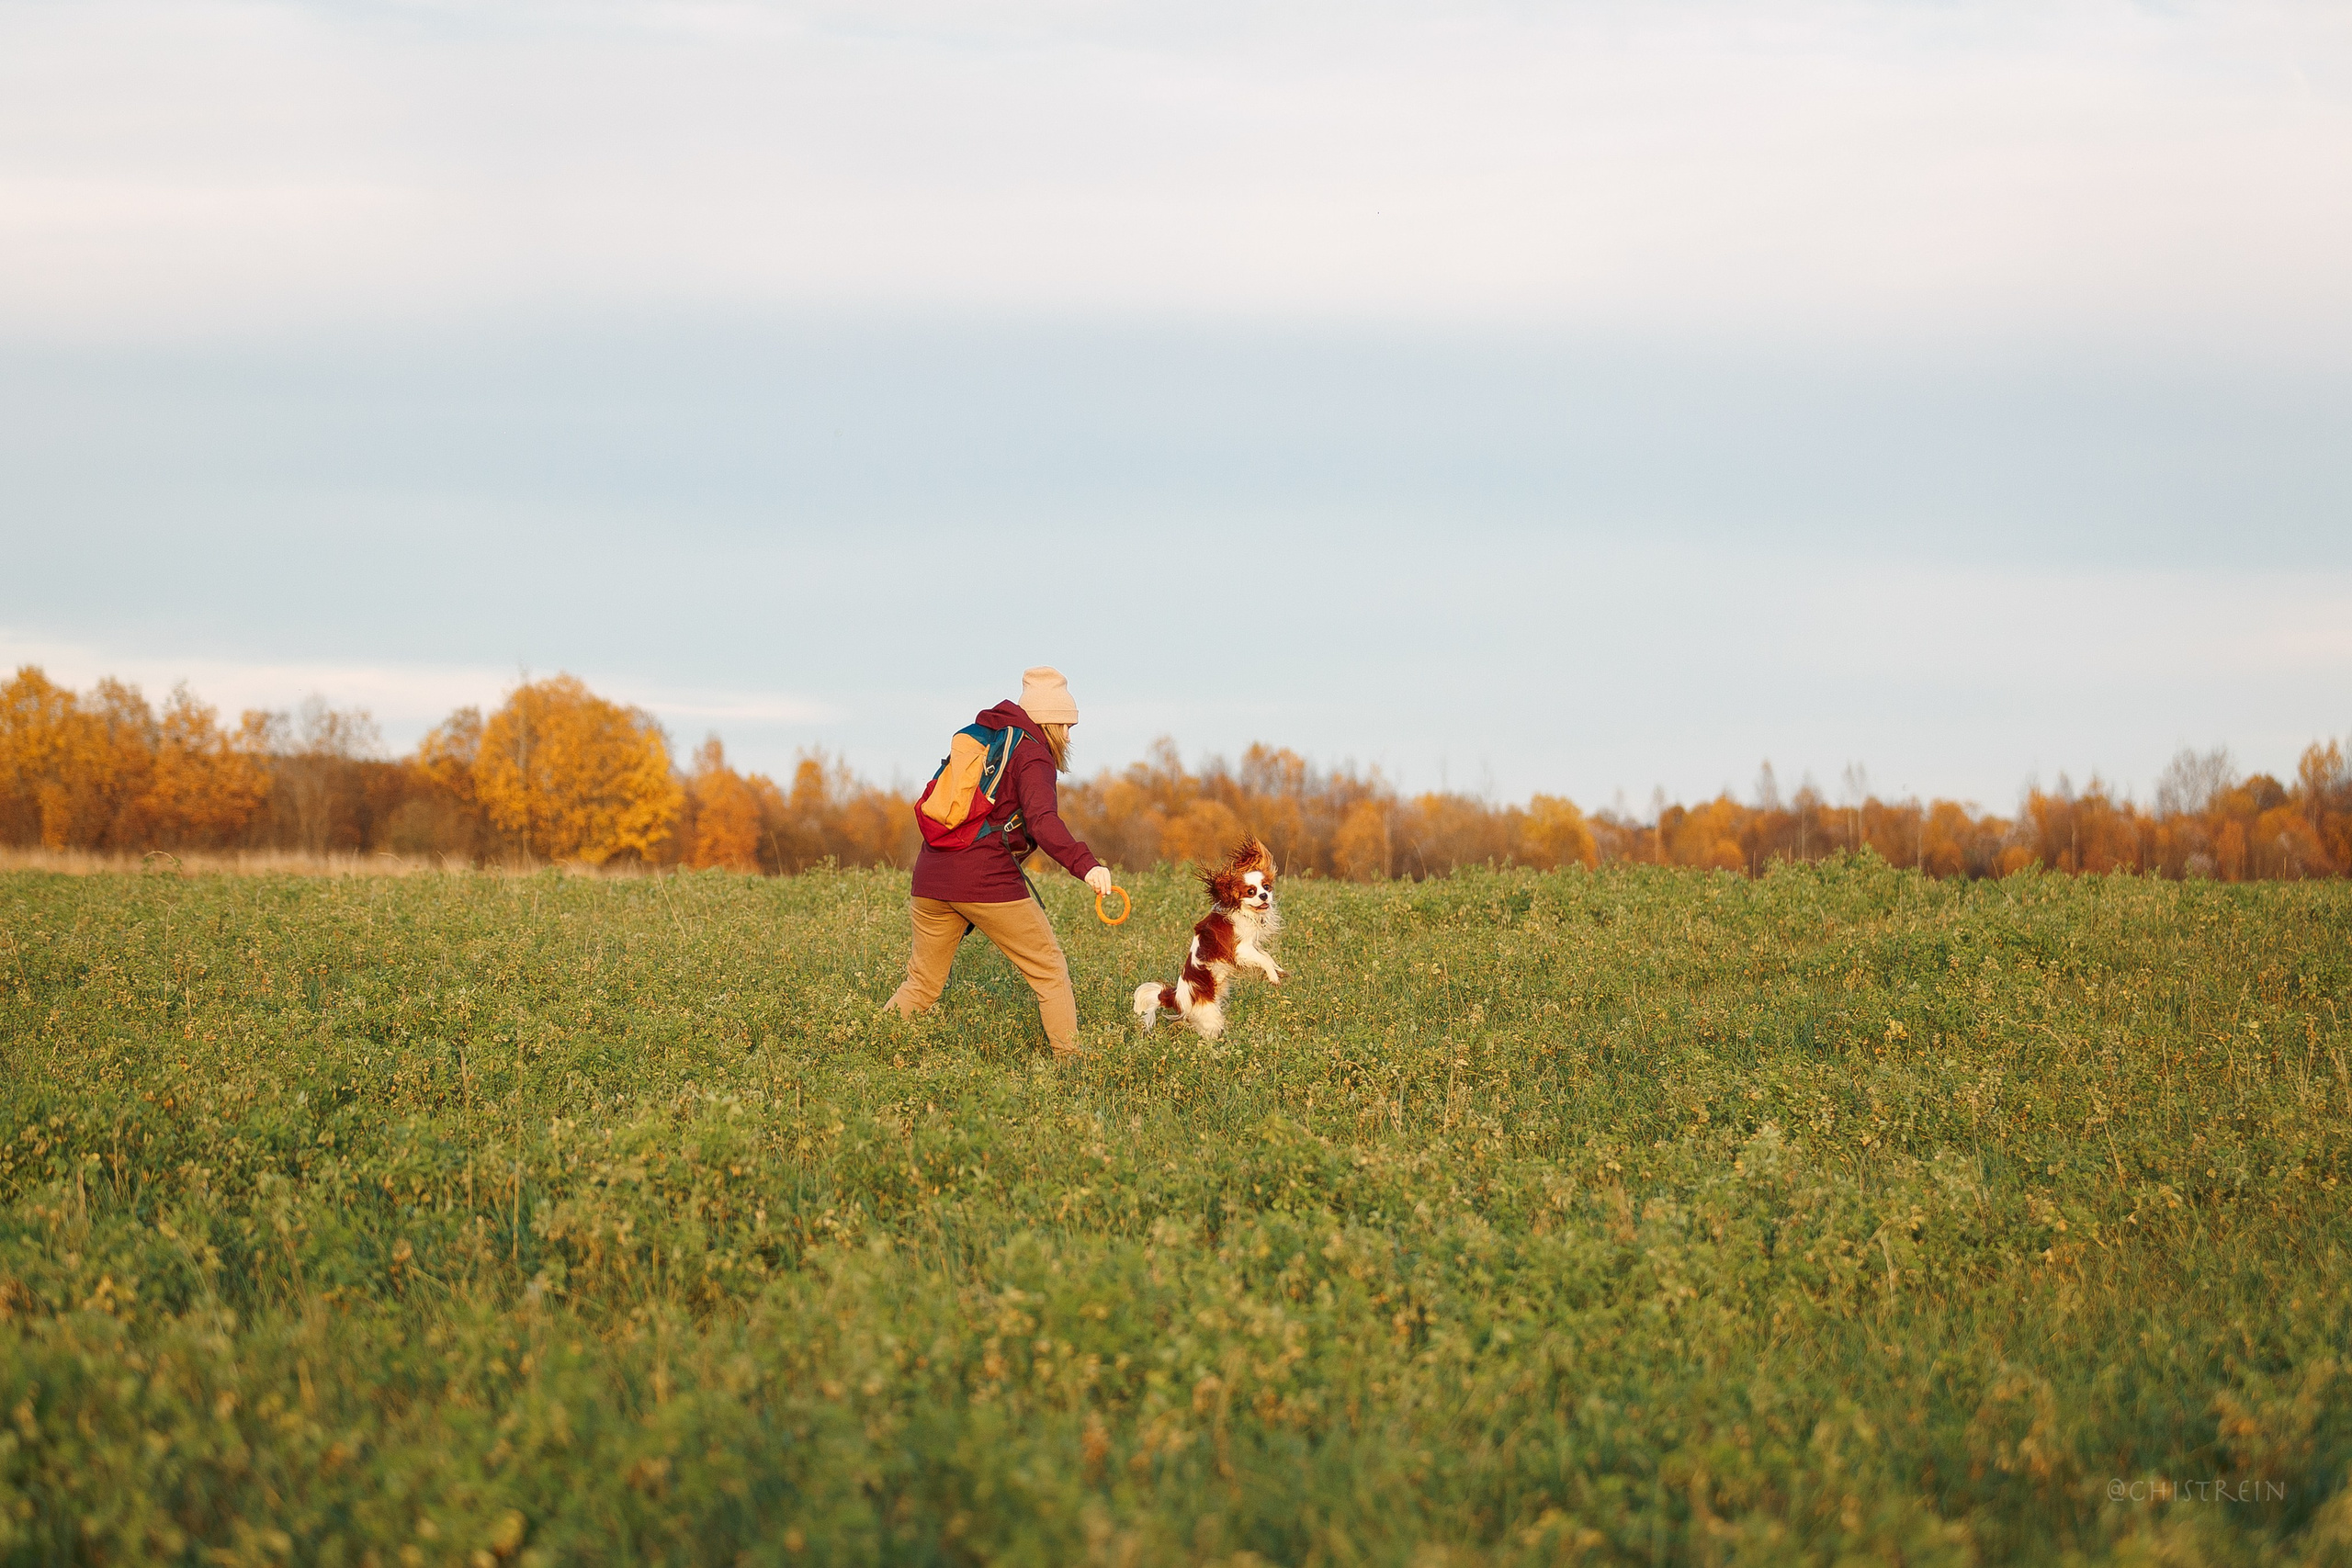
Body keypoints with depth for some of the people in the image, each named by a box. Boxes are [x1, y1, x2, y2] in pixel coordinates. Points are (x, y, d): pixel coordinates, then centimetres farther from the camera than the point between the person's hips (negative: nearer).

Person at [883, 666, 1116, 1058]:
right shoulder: (1032, 755, -3)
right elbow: (1041, 820, -22)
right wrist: (1084, 864, -35)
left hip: (932, 877, 7)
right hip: (987, 879, -7)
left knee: (923, 984, 17)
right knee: (1050, 972, 4)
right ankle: (1069, 1058, -2)